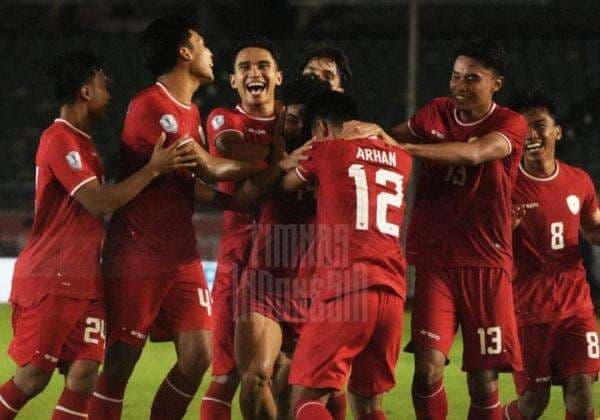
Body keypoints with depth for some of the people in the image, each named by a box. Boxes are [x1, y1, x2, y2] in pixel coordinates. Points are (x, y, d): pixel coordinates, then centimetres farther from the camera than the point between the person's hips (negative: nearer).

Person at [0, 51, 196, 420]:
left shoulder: (82, 142, 18)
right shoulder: (59, 140, -13)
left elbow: (100, 204, 27)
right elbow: (99, 202, -21)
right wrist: (154, 168, -17)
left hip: (84, 284, 9)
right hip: (49, 280, -9)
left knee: (83, 376, -3)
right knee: (33, 378, -7)